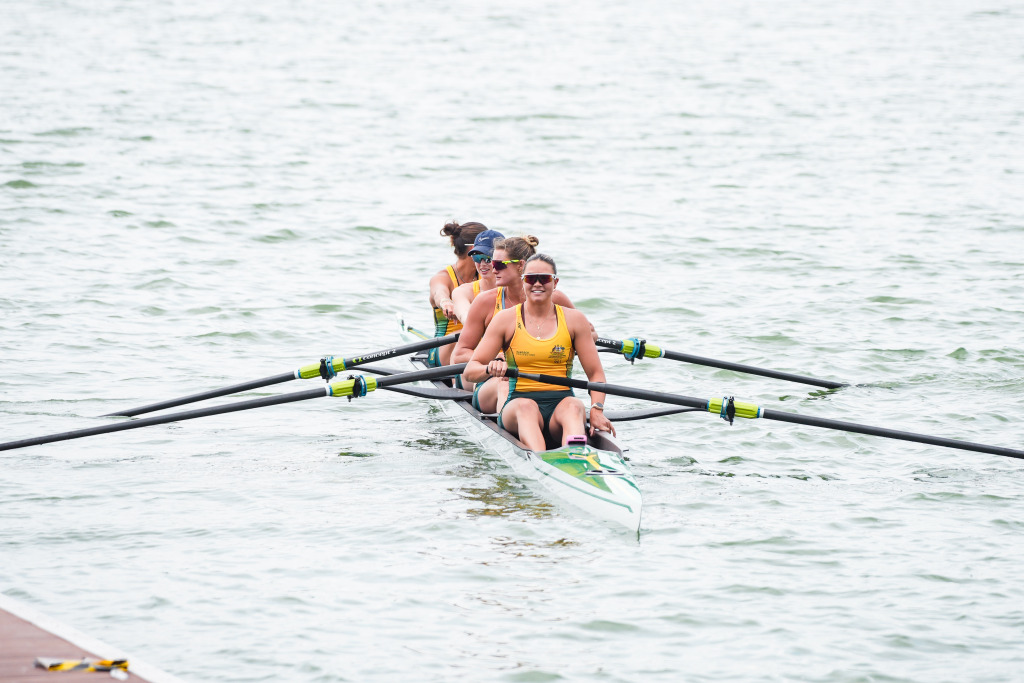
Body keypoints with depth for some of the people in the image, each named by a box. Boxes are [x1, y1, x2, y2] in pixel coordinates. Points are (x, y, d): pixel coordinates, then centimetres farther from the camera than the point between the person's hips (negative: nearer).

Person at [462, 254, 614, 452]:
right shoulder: (506, 319, 7)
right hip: (517, 404, -1)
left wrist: (597, 410, -11)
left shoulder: (574, 319, 10)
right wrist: (490, 368, -21)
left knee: (574, 406, -34)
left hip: (561, 403, 1)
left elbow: (596, 373, 8)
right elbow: (469, 372, 3)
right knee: (526, 406, -36)